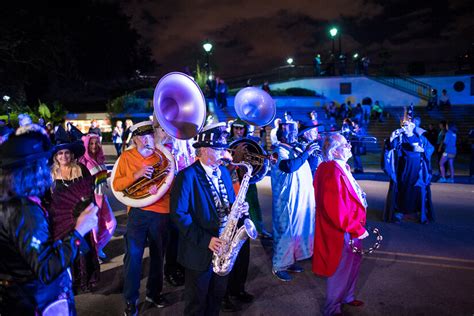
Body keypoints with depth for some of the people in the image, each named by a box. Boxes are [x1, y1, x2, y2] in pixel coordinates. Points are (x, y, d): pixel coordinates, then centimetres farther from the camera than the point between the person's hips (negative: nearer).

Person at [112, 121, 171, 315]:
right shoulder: (127, 156, 1)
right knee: (133, 255, -7)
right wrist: (136, 175, -18)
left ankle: (154, 294, 32)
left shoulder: (162, 155, 4)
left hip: (162, 211, 2)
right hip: (138, 211, -2)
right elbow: (116, 185, -3)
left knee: (158, 255, 13)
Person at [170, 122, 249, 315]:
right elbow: (178, 214, -21)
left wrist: (238, 208, -8)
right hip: (200, 250, -6)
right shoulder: (187, 176, -17)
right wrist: (205, 240, -25)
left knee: (217, 297, 23)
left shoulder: (224, 172, 6)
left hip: (224, 245, 7)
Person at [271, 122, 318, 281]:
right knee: (285, 233, -1)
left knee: (297, 231, 17)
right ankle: (278, 267, 12)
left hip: (302, 199, 9)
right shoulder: (279, 151, -13)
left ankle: (289, 261, 32)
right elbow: (289, 167, -33)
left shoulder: (297, 149, 12)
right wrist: (306, 152, -26)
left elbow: (310, 167, 16)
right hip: (288, 201, -9)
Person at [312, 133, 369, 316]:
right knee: (341, 269, 6)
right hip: (342, 231, -10)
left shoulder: (341, 168, 7)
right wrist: (356, 229, -22)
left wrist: (356, 226, 14)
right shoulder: (333, 172, -27)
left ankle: (347, 296, 46)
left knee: (354, 262, 25)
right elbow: (337, 208, -30)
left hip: (349, 227, 10)